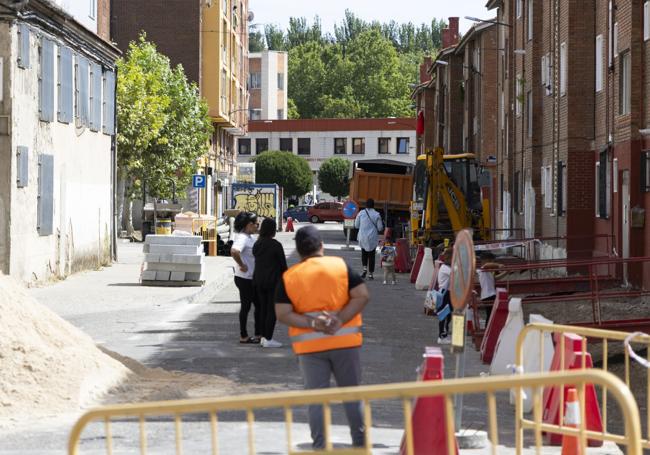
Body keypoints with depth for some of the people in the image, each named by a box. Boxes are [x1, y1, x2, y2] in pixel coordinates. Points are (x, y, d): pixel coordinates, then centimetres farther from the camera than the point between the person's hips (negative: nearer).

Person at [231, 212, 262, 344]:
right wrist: (241, 265, -26)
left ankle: (259, 335, 19)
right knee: (246, 306, 0)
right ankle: (243, 336, 10)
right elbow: (234, 251, -38)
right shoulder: (242, 238, -19)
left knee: (258, 305, 12)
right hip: (244, 278, -9)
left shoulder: (249, 237, 11)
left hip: (252, 278, 9)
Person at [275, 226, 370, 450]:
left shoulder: (288, 277, 0)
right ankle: (360, 443, 19)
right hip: (345, 341, 0)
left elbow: (282, 314, -7)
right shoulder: (341, 266, -2)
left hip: (309, 346, 0)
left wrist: (312, 324, -13)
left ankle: (320, 447, 3)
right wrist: (340, 320, -14)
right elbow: (362, 296, -9)